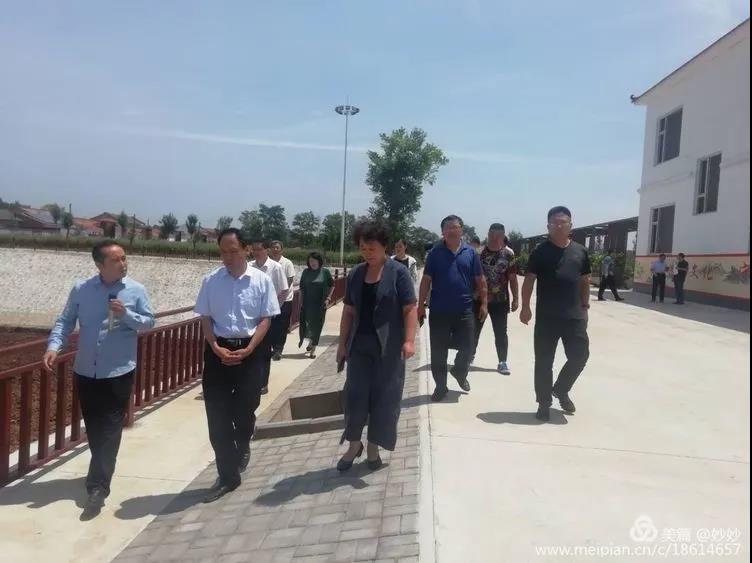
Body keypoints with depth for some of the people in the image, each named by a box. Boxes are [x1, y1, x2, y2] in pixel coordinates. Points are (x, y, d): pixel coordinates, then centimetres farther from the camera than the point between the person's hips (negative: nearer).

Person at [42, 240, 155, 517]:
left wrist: (126, 314, -18)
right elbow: (65, 321, 3)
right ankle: (101, 474, 37)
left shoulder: (136, 290, -5)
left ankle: (98, 487, 3)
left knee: (110, 429, -1)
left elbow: (149, 321, -1)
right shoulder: (81, 289, -1)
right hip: (85, 370, 3)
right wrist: (53, 346, -13)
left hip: (119, 372, -3)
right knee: (93, 427, 16)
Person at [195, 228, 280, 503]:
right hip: (218, 350, 2)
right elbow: (206, 318, 3)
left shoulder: (261, 280, -5)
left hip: (250, 350, -1)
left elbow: (266, 319, -4)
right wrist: (217, 348, -12)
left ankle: (243, 445, 42)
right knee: (217, 413, 3)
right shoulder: (211, 280, -1)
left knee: (245, 408, 6)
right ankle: (228, 475, 16)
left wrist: (247, 349, -14)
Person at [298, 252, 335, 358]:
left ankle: (313, 348, 15)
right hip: (307, 303, 2)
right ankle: (311, 341, 31)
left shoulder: (325, 272, -5)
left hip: (320, 304, -2)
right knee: (305, 323, 1)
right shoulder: (306, 272, 1)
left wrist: (328, 298, -3)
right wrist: (301, 302, 3)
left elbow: (332, 286, 5)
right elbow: (302, 289, 6)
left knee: (317, 325, 3)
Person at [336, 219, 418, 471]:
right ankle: (354, 445, 20)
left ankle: (373, 448, 20)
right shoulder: (355, 274, 8)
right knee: (355, 393, 4)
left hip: (388, 347, -3)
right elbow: (349, 312, 11)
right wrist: (342, 343, 9)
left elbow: (410, 309, -9)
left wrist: (409, 340, -19)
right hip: (359, 345, 4)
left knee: (384, 396, 5)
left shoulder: (398, 272, -5)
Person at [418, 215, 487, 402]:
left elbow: (480, 280, 7)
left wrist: (484, 303, 3)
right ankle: (440, 386, 20)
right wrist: (421, 305, -2)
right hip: (439, 311, -1)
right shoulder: (435, 253, 1)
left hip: (464, 310, 1)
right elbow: (426, 280, 1)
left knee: (467, 347, 8)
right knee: (438, 351, 5)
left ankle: (459, 373, 37)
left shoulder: (470, 252, 4)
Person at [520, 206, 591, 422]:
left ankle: (561, 390, 30)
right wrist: (526, 307, -11)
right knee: (544, 361, 2)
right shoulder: (541, 251, -3)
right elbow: (529, 280, -4)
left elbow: (584, 281, 15)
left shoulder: (580, 251, 8)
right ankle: (544, 403, 16)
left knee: (580, 355, 6)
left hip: (574, 316, 4)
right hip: (546, 316, -3)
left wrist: (585, 306, 12)